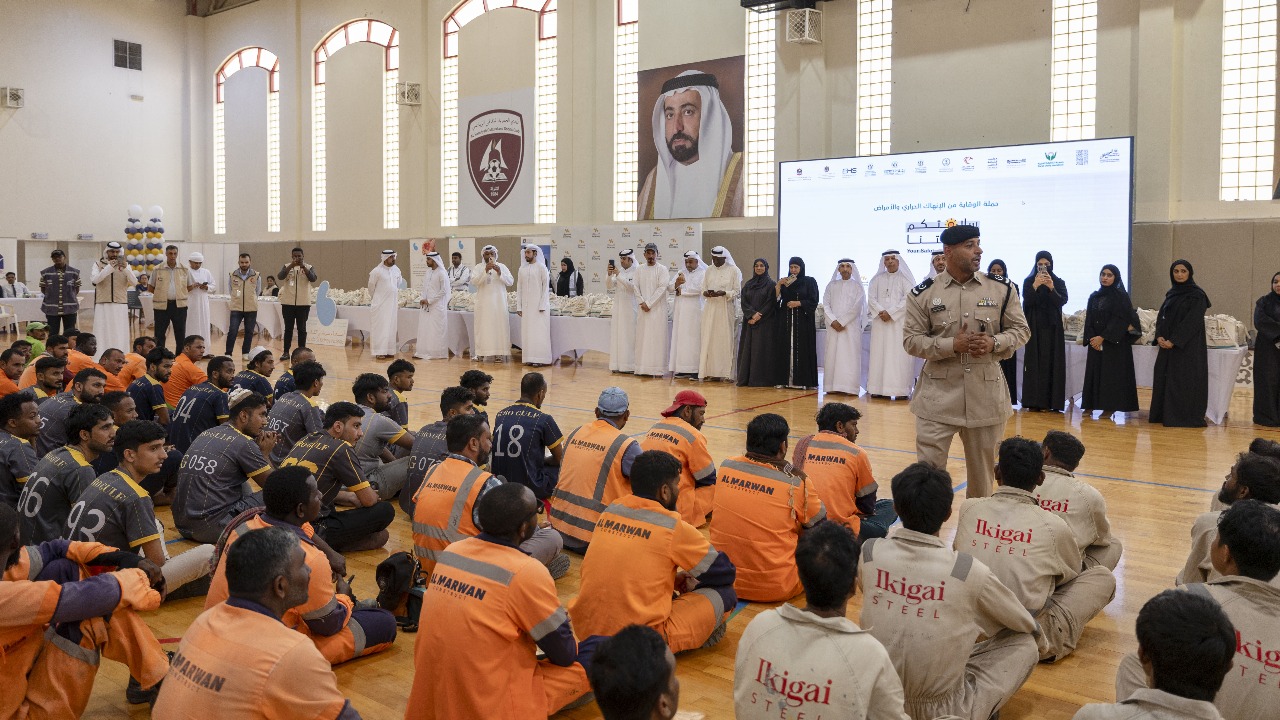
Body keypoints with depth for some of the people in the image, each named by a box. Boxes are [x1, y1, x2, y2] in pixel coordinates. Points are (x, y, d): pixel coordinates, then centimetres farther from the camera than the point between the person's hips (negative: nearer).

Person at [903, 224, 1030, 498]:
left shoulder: (1002, 289, 2)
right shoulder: (924, 293, -4)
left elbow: (1021, 329, 8)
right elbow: (911, 340, -4)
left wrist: (994, 343, -13)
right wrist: (952, 345, -18)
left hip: (986, 392, 2)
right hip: (938, 392, -2)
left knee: (983, 466, 15)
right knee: (927, 465, -1)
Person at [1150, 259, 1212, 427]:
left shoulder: (1197, 295, -7)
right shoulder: (1171, 293, 14)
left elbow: (1192, 321, -14)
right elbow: (1161, 316, 11)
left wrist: (1173, 341, -18)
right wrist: (1159, 336, -7)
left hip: (1188, 347, -7)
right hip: (1168, 344, 7)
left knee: (1184, 380, -6)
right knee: (1164, 379, 5)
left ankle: (1185, 417, -2)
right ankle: (1164, 414, 11)